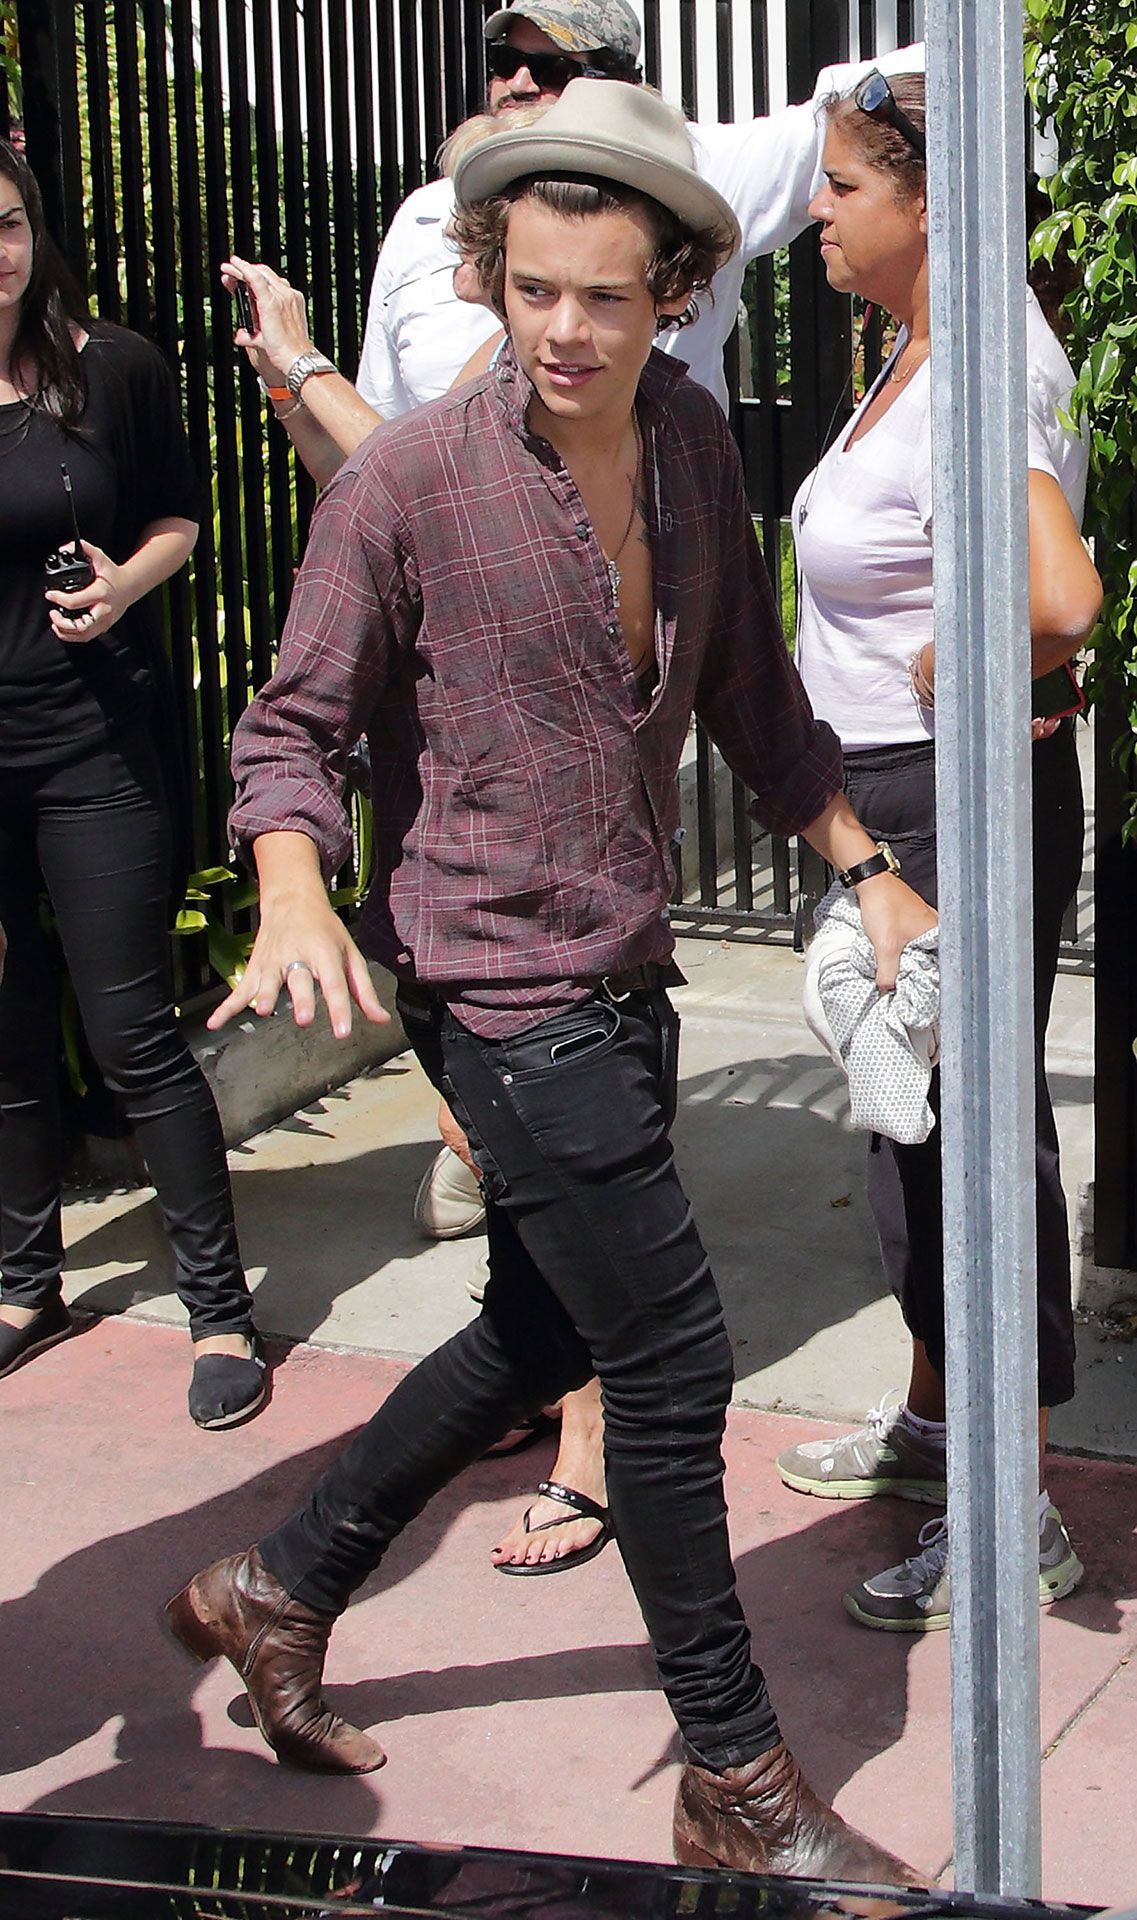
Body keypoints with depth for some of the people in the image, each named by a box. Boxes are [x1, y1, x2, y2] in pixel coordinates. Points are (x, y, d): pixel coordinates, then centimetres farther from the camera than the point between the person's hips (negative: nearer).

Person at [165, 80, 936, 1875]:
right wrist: (295, 896, -28)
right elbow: (294, 720, -10)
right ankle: (735, 1778, 15)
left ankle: (279, 1590, 38)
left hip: (624, 972, 8)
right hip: (504, 991, -8)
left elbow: (746, 682, 13)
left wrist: (865, 865, 12)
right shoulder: (407, 480, -16)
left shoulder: (691, 436, 2)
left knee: (547, 1329, 20)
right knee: (674, 1357, -4)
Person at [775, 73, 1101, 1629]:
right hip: (890, 799, 10)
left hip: (960, 802, -10)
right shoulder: (916, 352, 9)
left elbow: (1059, 600, -40)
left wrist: (954, 681, -23)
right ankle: (931, 1422, 39)